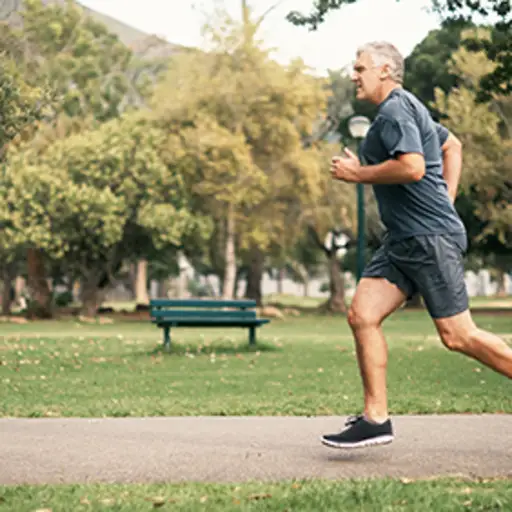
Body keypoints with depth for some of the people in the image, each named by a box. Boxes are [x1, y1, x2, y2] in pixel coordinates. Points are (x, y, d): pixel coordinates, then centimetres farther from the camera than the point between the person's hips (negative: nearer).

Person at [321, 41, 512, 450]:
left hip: (431, 238, -10)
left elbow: (413, 167, -26)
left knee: (457, 335, -8)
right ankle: (376, 419, 2)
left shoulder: (395, 110, -11)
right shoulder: (407, 108, 21)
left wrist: (358, 174, -12)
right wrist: (445, 201, 24)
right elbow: (452, 146, 32)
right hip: (405, 240, 10)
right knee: (362, 316, 0)